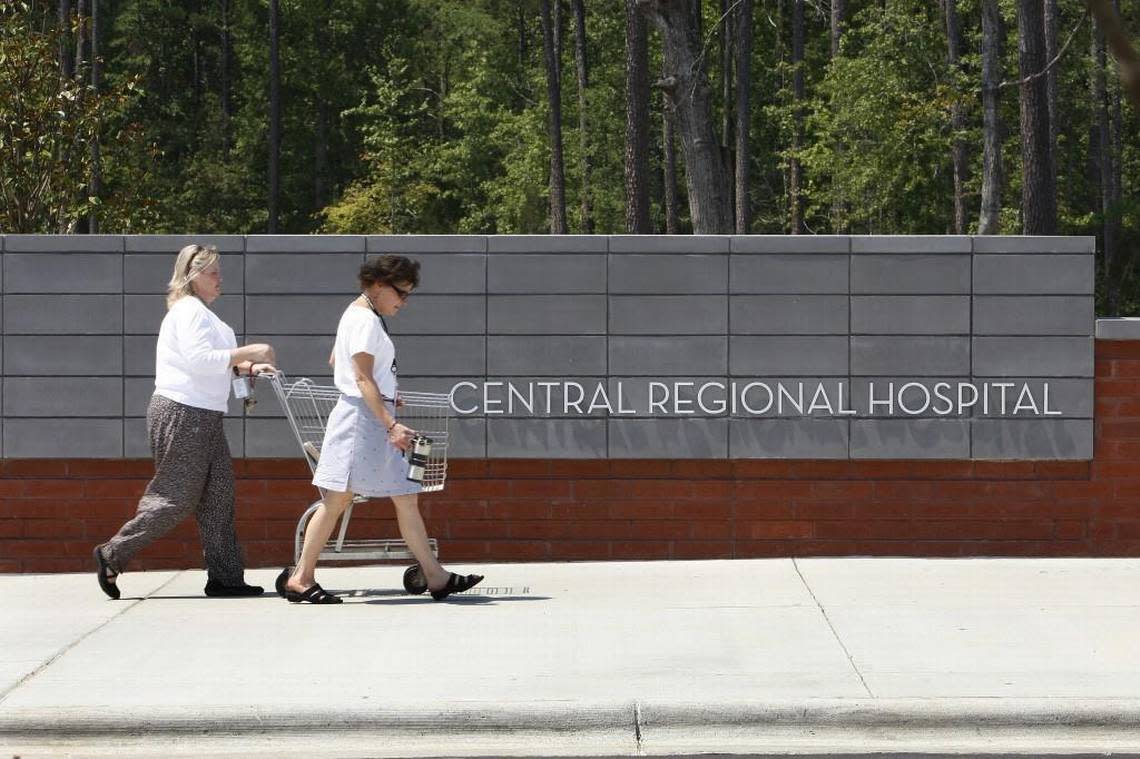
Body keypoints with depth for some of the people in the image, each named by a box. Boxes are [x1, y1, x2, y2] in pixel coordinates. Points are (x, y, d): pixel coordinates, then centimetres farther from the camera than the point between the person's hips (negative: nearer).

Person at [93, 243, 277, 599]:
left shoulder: (201, 313, 21)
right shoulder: (188, 311, -12)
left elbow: (216, 364, 20)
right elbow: (200, 359, -24)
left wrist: (248, 367, 4)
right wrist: (247, 353, -21)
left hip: (203, 416, 10)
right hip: (182, 413, -10)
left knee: (218, 495, 6)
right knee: (176, 497, -7)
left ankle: (225, 576, 6)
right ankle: (112, 555, 1)